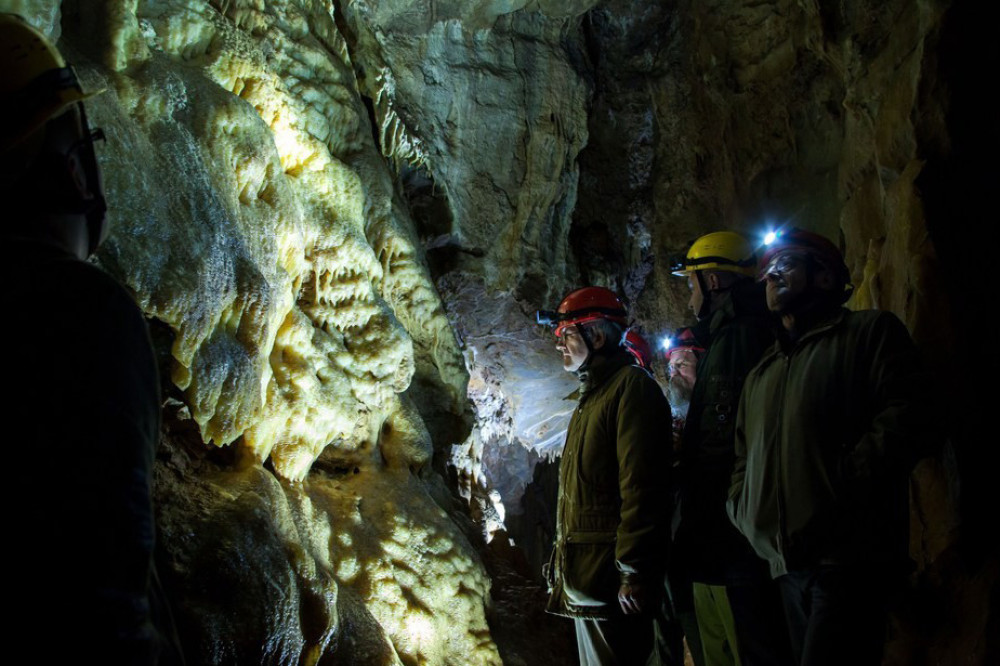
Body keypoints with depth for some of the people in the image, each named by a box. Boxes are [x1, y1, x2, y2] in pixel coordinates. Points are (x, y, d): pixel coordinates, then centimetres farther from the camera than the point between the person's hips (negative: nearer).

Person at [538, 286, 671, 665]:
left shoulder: (631, 386, -12)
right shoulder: (592, 395, 19)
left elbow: (640, 488, -21)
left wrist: (633, 575, -23)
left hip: (611, 582, -10)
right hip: (584, 579, 10)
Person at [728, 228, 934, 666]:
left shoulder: (870, 332, 4)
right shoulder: (762, 373, 24)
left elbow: (907, 416, -11)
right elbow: (744, 458, 28)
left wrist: (842, 488, -18)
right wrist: (743, 512, 10)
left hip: (848, 559, -6)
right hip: (786, 562, 7)